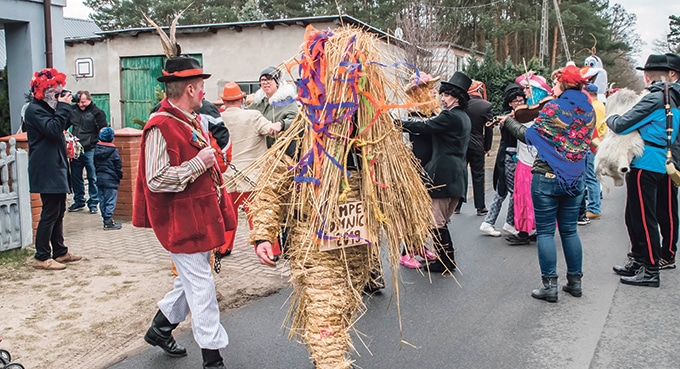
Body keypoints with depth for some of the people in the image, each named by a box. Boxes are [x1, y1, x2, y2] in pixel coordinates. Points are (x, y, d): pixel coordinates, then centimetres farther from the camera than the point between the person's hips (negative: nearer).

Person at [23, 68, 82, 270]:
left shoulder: (46, 107, 18)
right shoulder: (34, 109, -11)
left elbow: (61, 127, 21)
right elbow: (53, 129, -24)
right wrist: (63, 107, -19)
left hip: (56, 167, 10)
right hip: (46, 170, -10)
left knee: (58, 211, 14)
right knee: (50, 213, -8)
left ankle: (60, 252, 22)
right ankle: (42, 257, -2)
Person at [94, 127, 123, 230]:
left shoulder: (96, 149, 4)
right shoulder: (114, 151, -12)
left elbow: (95, 164, 13)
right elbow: (118, 166, -8)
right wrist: (120, 175, 8)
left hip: (99, 178, 6)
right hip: (111, 179, -6)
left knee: (102, 200, 13)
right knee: (110, 201, -2)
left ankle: (106, 219, 19)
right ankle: (108, 222, -3)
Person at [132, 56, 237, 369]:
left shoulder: (193, 121, 12)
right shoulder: (160, 127, -19)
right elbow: (156, 180, -26)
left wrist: (221, 207, 22)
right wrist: (199, 163, -22)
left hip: (202, 217, 10)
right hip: (182, 222, -10)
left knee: (192, 280, 21)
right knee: (201, 286, -3)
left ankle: (159, 329, 40)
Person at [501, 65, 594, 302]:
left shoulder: (553, 109, -14)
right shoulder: (588, 111, 5)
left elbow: (529, 136, -9)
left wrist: (508, 121, 6)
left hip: (546, 177, -6)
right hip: (574, 179, 6)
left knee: (545, 231, 2)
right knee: (569, 230, 16)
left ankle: (549, 285, 2)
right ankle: (575, 281, 22)